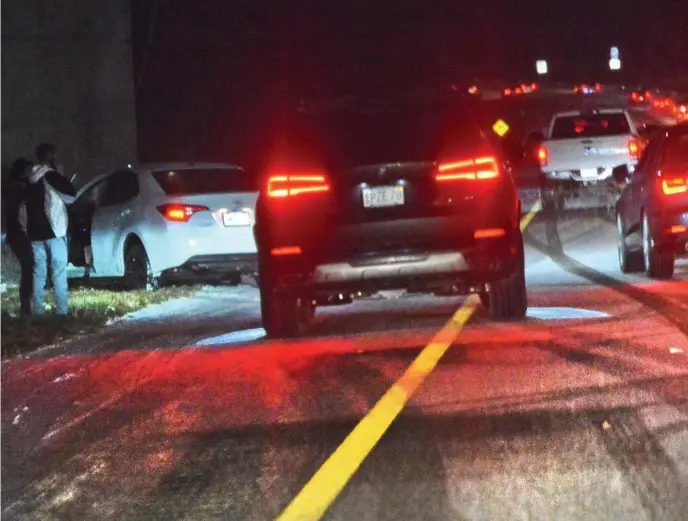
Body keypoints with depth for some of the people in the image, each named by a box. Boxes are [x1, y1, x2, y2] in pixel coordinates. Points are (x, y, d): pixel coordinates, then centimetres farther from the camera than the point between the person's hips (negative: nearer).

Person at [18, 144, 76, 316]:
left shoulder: (31, 178, 15)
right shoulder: (50, 175, -8)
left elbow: (24, 208, 16)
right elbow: (70, 196, -8)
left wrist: (27, 228, 19)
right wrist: (61, 174, 2)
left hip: (35, 232, 7)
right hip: (52, 231, -7)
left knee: (39, 272, 7)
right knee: (59, 272, -6)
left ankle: (38, 311, 2)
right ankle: (61, 311, -12)